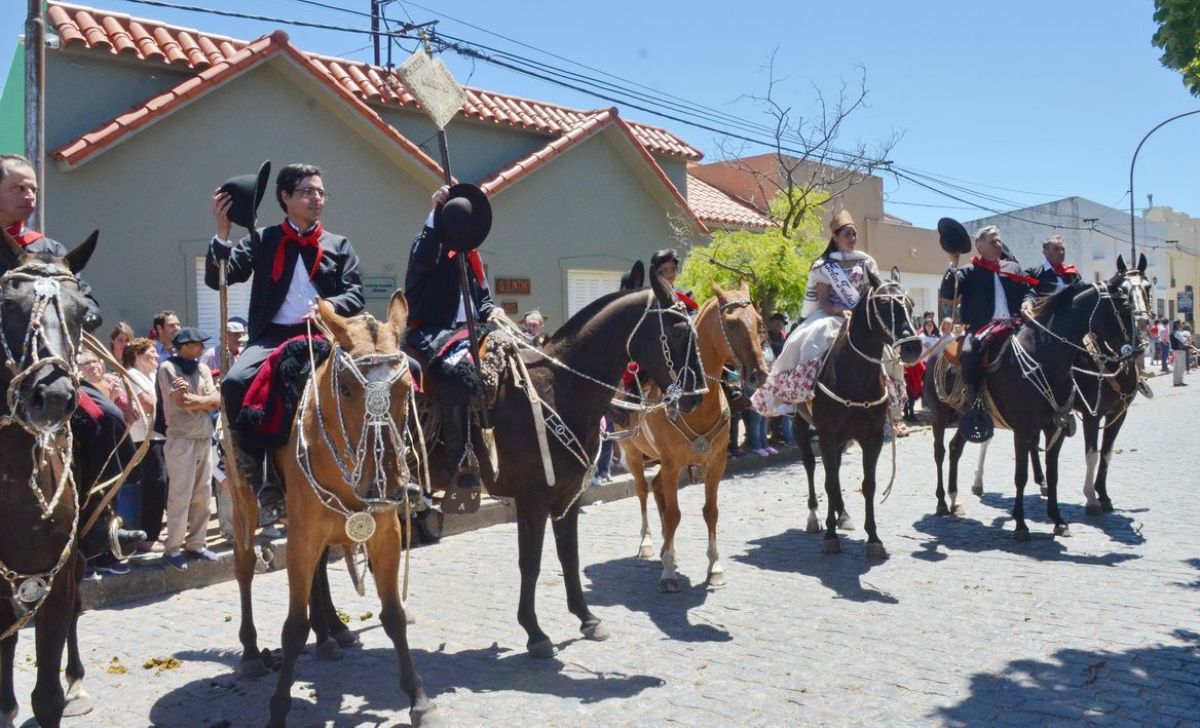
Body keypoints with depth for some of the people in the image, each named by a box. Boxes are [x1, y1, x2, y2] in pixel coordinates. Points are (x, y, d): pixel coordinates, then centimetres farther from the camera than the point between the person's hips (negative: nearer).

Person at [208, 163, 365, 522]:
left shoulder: (339, 245, 19)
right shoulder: (262, 240, 16)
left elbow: (355, 294, 6)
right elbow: (218, 279, 6)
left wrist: (331, 305, -16)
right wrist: (222, 232, -9)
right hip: (272, 336, 0)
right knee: (235, 382, -29)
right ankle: (264, 481, -18)